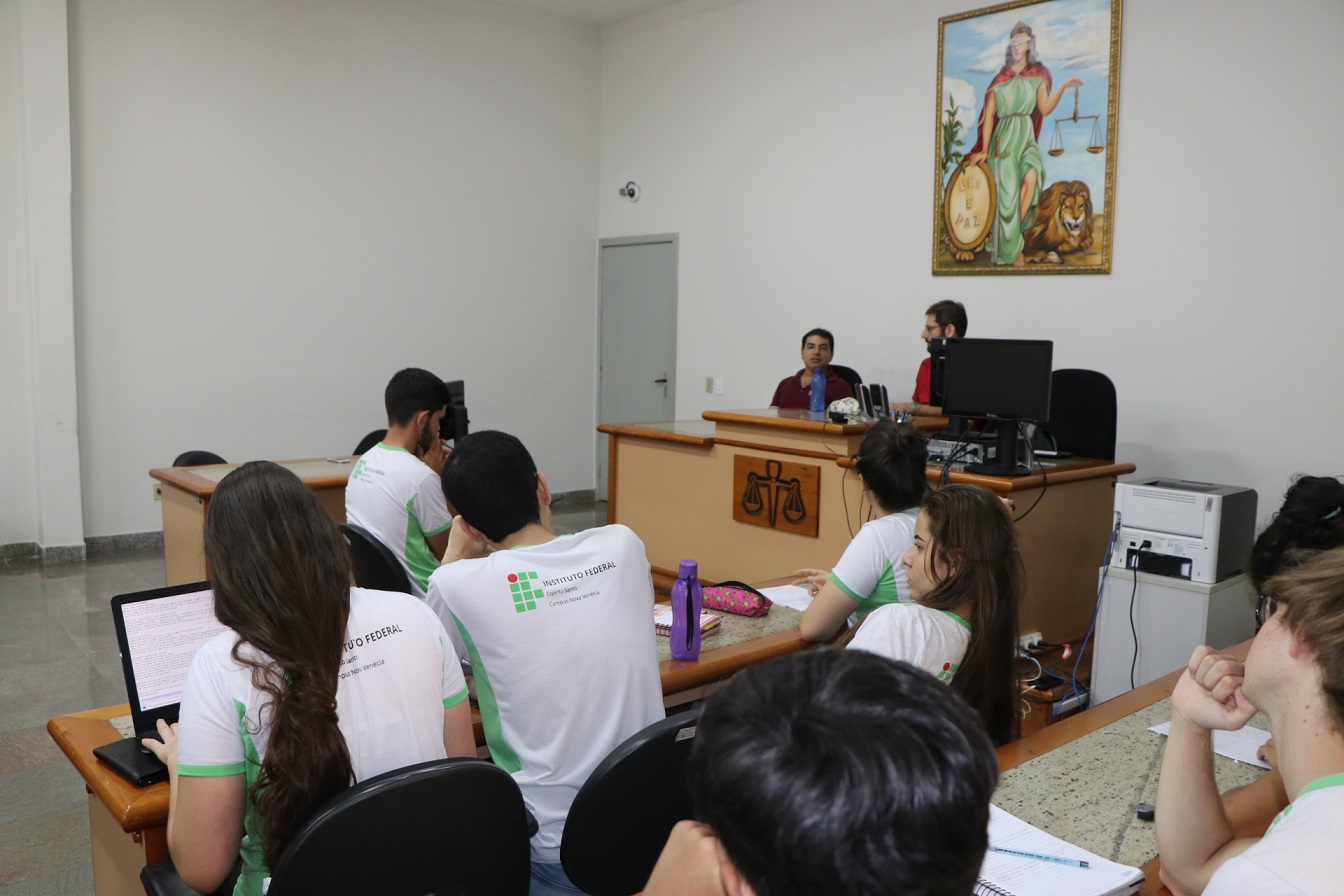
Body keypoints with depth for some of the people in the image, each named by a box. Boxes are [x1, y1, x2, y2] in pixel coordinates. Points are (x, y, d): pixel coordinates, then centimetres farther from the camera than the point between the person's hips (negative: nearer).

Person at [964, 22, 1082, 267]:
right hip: (1004, 138, -1)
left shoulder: (1038, 75, 10)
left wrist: (1063, 87, -14)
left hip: (1027, 136, 1)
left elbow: (1045, 109, 0)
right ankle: (1012, 249, -2)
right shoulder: (1001, 78, 8)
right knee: (1008, 193, -10)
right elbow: (989, 114, 4)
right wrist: (985, 149, -2)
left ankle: (1009, 234, -16)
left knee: (1031, 177, -26)